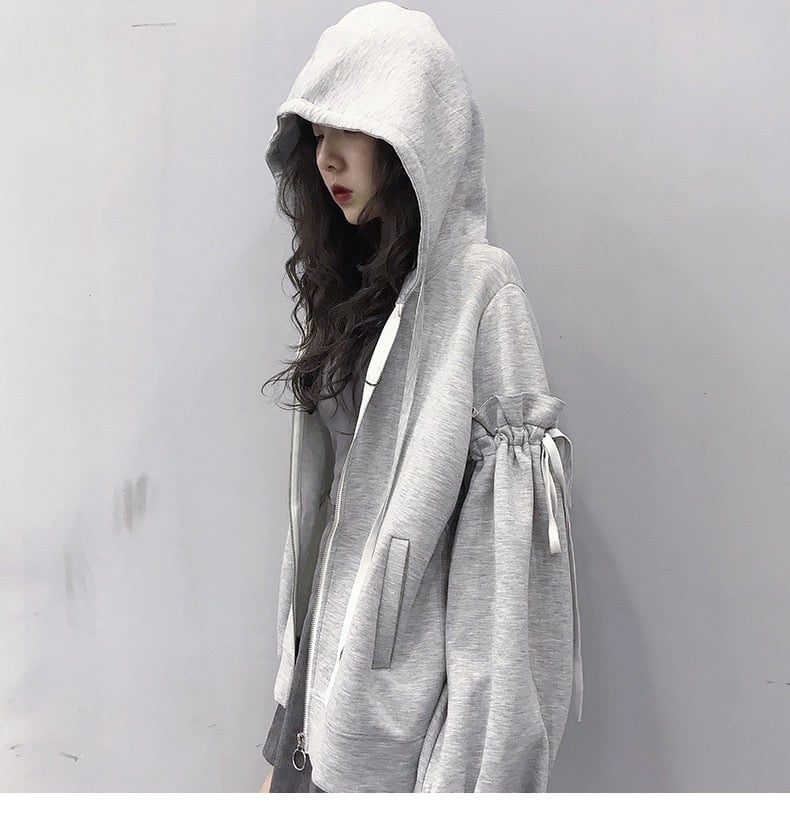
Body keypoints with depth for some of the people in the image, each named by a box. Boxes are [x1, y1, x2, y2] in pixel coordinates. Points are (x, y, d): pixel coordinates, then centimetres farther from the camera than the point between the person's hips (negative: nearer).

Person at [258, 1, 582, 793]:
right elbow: (323, 505, 9)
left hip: (415, 686, -6)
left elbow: (510, 515, -17)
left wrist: (473, 759, -16)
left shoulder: (479, 284, -15)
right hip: (334, 669, 6)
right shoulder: (357, 287, 7)